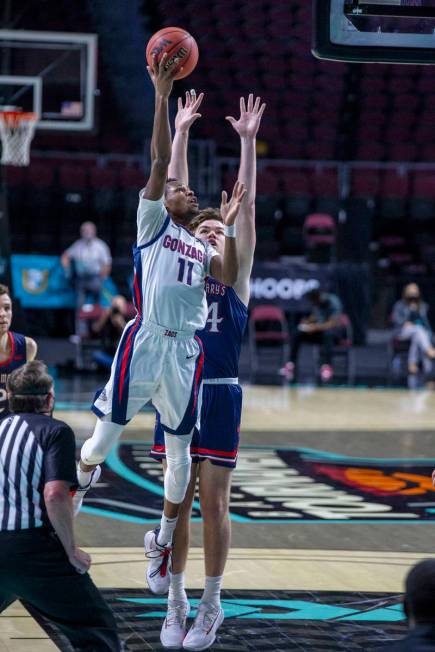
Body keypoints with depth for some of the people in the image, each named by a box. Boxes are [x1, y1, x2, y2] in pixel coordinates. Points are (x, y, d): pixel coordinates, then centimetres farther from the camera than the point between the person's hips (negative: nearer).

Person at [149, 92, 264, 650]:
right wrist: (181, 133, 4)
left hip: (221, 394, -1)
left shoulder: (235, 274, 9)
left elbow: (246, 207, 2)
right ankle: (175, 601, 15)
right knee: (176, 500, 5)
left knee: (214, 503, 1)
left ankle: (210, 605, 10)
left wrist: (247, 141, -3)